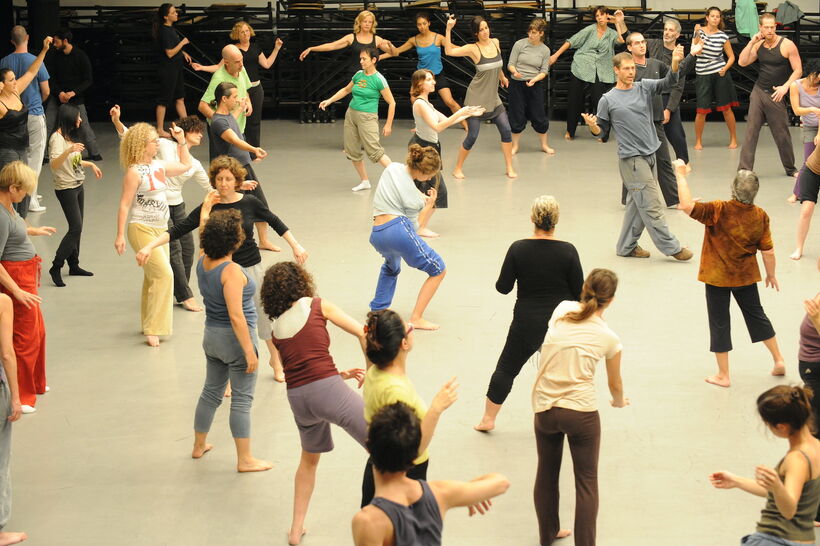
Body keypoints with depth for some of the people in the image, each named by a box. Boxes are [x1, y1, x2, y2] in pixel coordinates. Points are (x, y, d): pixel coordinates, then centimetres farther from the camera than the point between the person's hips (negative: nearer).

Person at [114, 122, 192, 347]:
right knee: (164, 274, -15)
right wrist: (120, 235, -18)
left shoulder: (159, 166, 9)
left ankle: (150, 324, 24)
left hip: (160, 228, 8)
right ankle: (153, 329, -11)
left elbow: (185, 165, 26)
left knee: (153, 277, 13)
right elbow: (124, 204, -15)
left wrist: (181, 141, 15)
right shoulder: (134, 172, -14)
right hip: (141, 229, -8)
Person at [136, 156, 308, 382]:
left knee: (265, 314, 13)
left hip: (252, 268, 1)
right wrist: (150, 246, -23)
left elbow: (275, 223, 7)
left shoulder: (249, 202, -7)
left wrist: (296, 246, 7)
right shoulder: (208, 207, -10)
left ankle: (276, 360, 38)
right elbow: (178, 230, -12)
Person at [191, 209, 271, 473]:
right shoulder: (231, 271, -25)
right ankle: (245, 459, 7)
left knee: (211, 391, 23)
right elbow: (236, 316, -26)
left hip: (212, 335, 8)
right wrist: (249, 351, -22)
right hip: (234, 338, -8)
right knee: (242, 399, 1)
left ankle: (199, 445, 36)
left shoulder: (203, 263, -2)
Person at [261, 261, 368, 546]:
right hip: (327, 390, -6)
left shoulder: (276, 329, 17)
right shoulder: (318, 306, 3)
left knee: (309, 458, 29)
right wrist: (372, 371, 9)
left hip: (298, 398, 6)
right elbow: (362, 332, -2)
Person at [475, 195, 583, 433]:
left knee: (507, 368, 14)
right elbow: (579, 291, -6)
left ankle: (488, 418, 20)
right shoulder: (567, 251, -11)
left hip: (528, 323, 0)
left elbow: (503, 287, -4)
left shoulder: (518, 249, -11)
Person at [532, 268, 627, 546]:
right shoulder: (609, 338, -5)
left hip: (544, 407, 4)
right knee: (586, 481, 8)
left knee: (546, 473, 22)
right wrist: (619, 402, 33)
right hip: (581, 411, -4)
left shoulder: (562, 309, -1)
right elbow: (615, 384, 10)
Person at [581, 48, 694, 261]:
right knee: (651, 204, -5)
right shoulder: (608, 100, -3)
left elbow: (667, 82, -6)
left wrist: (675, 63, -25)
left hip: (649, 155, 6)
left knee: (637, 204, 12)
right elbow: (603, 134, 2)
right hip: (631, 158, -6)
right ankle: (671, 247, -1)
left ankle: (626, 246, 23)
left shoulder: (644, 88, 9)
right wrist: (593, 127, -20)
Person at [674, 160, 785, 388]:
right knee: (756, 314, 24)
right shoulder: (760, 215, -11)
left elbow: (686, 205, -33)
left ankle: (723, 375, 16)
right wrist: (771, 275, 11)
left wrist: (681, 174, -24)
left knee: (719, 323, 8)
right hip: (747, 275, 4)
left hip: (717, 277, -4)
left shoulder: (718, 211, -25)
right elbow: (768, 252, -6)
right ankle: (778, 360, 30)